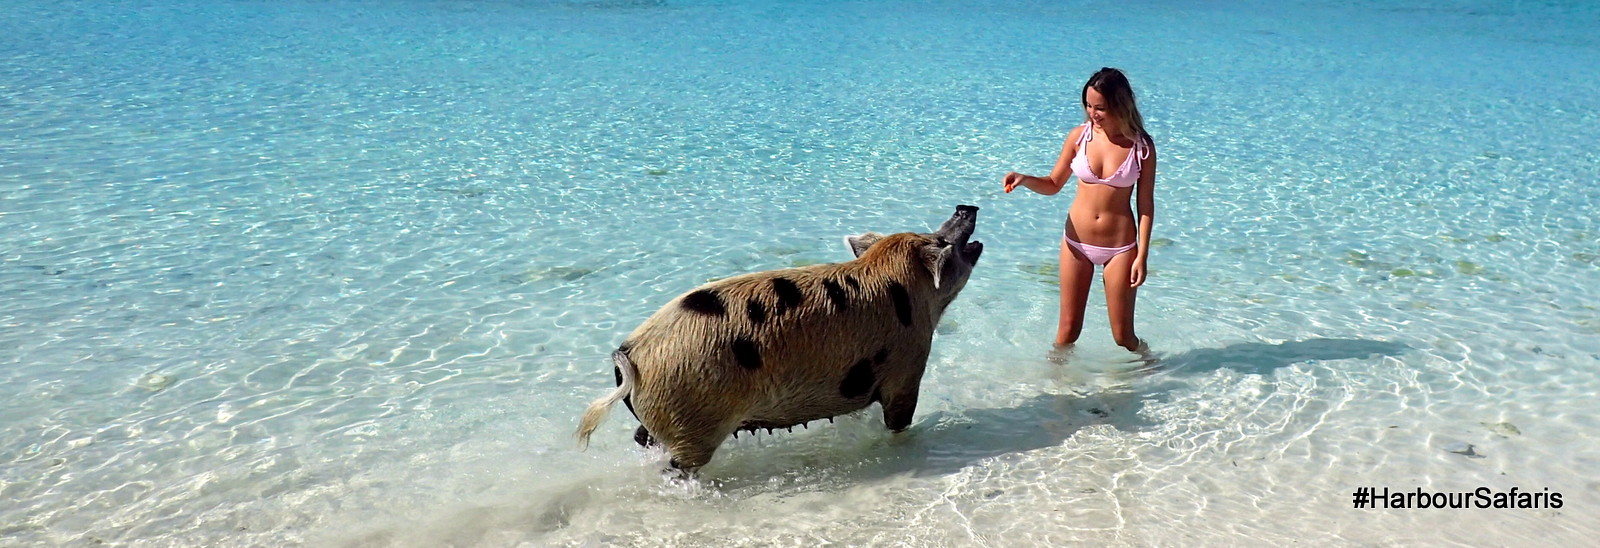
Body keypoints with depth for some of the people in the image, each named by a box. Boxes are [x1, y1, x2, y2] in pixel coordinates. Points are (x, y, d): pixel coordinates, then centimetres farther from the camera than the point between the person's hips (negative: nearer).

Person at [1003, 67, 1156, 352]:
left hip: (1119, 247, -2)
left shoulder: (1141, 146, -9)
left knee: (1123, 336, 5)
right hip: (1076, 242, 2)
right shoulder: (1079, 136, -4)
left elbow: (1145, 204, -5)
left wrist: (1142, 255, -8)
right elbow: (1053, 184, 6)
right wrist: (1024, 179, -15)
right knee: (1068, 330, 7)